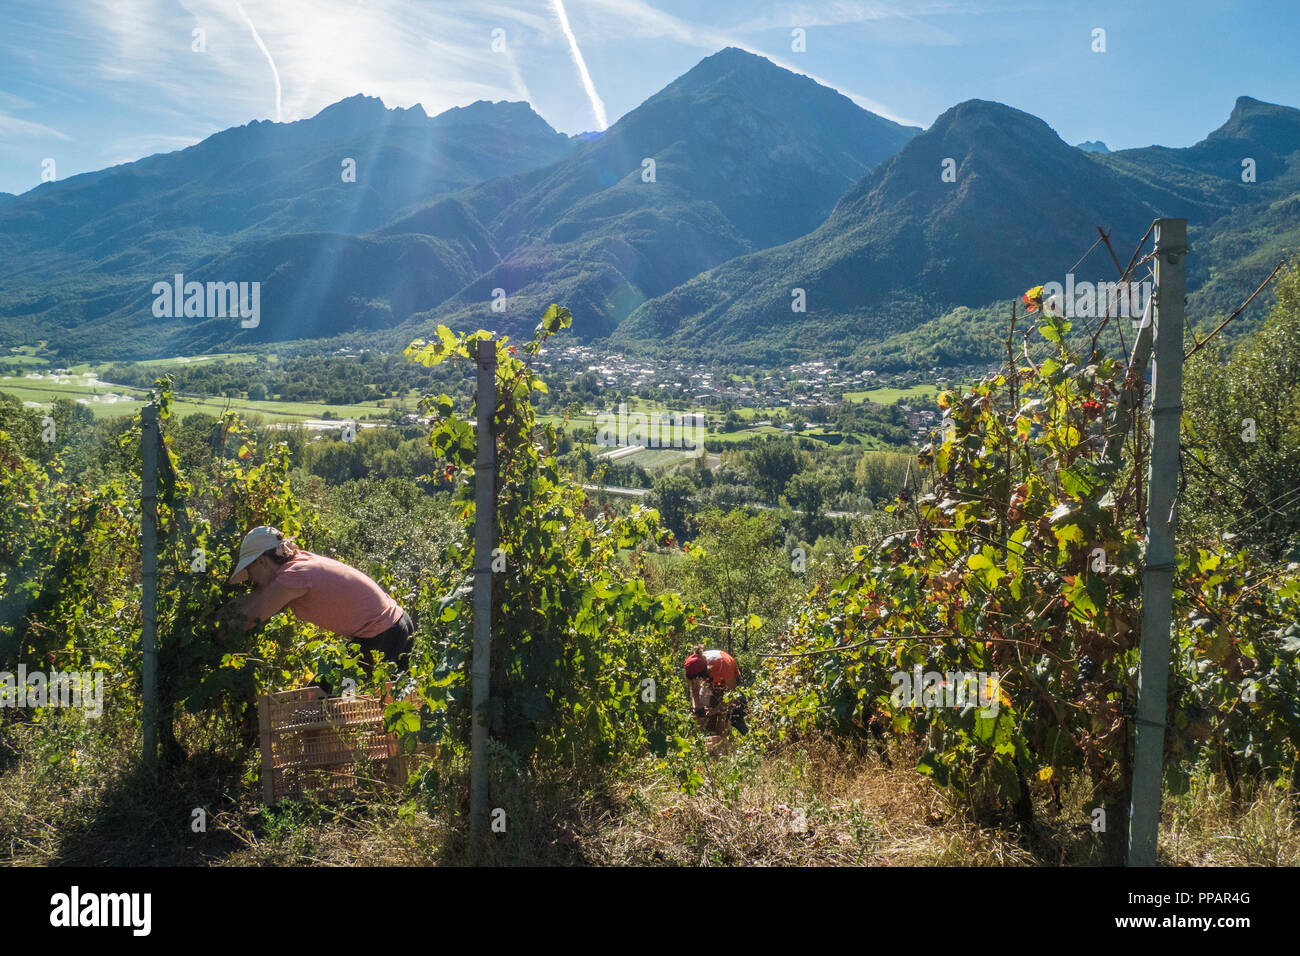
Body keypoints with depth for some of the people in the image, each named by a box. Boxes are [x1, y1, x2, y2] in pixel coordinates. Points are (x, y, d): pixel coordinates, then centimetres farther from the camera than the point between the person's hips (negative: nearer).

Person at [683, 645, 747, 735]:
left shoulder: (722, 664, -43)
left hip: (730, 679, -3)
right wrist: (696, 707, -32)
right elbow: (694, 690, -14)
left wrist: (715, 710, -37)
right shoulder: (694, 665, -32)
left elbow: (732, 691, -31)